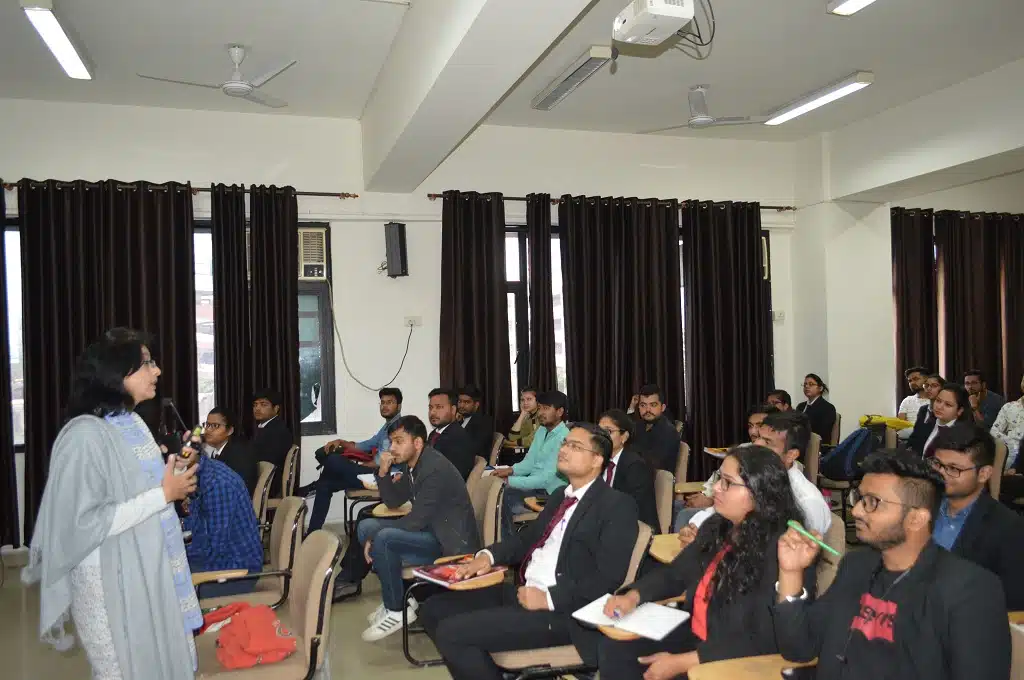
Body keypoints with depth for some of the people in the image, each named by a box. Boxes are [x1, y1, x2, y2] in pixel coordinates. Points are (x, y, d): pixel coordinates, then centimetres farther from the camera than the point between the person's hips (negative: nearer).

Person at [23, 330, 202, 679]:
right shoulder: (85, 434, -21)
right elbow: (83, 524, -26)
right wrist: (163, 495, -21)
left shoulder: (132, 423, 6)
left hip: (151, 571, 8)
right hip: (113, 584, -8)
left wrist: (174, 472, 4)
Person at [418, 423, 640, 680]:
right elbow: (528, 537, 25)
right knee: (433, 610, 4)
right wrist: (489, 555, 6)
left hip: (562, 610, -9)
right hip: (522, 592, 9)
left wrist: (549, 598, -22)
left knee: (452, 632, -19)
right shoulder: (560, 496, 18)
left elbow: (609, 577, -17)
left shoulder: (618, 505, -9)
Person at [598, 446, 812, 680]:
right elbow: (675, 573, 15)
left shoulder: (782, 553, -23)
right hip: (694, 638, 8)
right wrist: (633, 596, -4)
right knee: (615, 649, -4)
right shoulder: (716, 527, 3)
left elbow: (764, 644, -25)